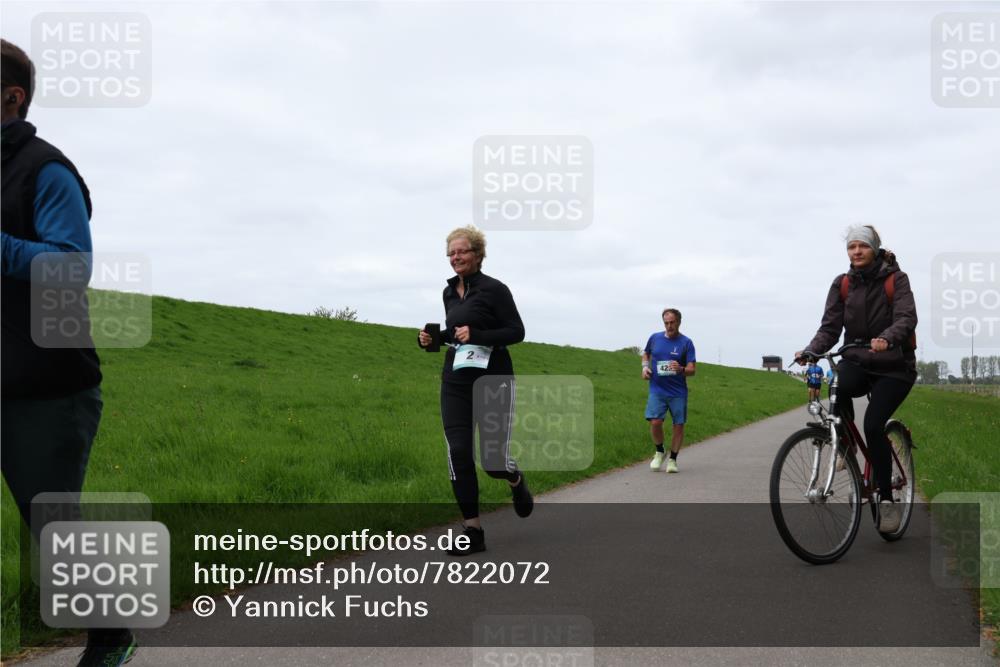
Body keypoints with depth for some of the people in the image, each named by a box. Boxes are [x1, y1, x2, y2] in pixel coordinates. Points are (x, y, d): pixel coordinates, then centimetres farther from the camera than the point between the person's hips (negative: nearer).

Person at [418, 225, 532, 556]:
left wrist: (476, 335, -22)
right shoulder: (449, 292, 12)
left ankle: (516, 480, 35)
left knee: (493, 459, -4)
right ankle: (472, 531, 1)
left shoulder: (494, 289, -8)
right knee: (458, 452, -7)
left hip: (493, 380, -5)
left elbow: (517, 331, -10)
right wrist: (433, 339, 4)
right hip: (456, 381, 5)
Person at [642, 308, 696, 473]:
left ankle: (672, 459, 20)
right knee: (655, 422, -13)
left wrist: (681, 369, -28)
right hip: (657, 390, 1)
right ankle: (659, 452, 13)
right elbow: (646, 354, 25)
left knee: (678, 425, 2)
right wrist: (645, 367, 5)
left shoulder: (686, 342, -3)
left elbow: (691, 370, -7)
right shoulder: (655, 338, 4)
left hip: (678, 392, -1)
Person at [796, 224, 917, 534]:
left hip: (894, 366, -2)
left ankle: (886, 499, -7)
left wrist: (886, 339, -43)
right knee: (839, 384, -34)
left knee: (874, 424, -22)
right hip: (857, 361, 2)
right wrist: (810, 351, -24)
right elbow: (830, 327, -4)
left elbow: (906, 317, -22)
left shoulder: (896, 279, -7)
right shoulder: (843, 284, 2)